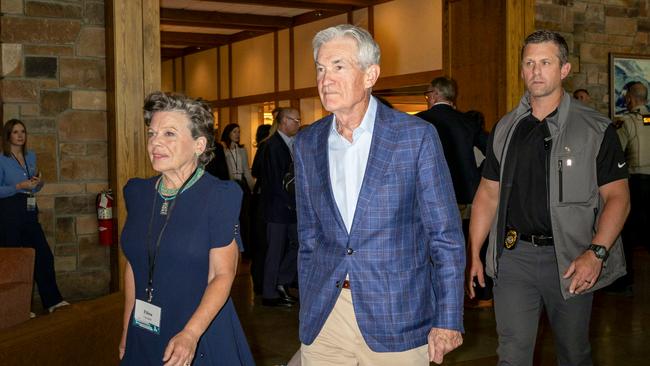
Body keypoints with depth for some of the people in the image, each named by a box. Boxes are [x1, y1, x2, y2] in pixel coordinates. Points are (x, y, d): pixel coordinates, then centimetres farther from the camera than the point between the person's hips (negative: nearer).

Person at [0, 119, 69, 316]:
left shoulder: (31, 156, 12)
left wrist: (39, 183, -1)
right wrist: (19, 186, -19)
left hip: (29, 212, 6)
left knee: (44, 255, 5)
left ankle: (52, 301, 13)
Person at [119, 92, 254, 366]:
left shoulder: (220, 196, -13)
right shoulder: (137, 192, 3)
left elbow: (222, 275, -15)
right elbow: (133, 264, 10)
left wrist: (191, 334, -26)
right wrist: (127, 330, 9)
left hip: (203, 336, -5)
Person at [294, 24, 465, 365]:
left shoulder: (417, 136, -7)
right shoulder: (307, 144, 6)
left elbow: (446, 237, -5)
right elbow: (308, 238, 12)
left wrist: (448, 321, -8)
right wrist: (308, 312, 12)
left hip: (396, 322, -3)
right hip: (322, 321, 3)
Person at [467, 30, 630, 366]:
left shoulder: (595, 129, -3)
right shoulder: (505, 129, 8)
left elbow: (617, 195, -5)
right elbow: (488, 194, 12)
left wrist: (596, 252, -19)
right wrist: (472, 254, 6)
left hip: (570, 259, -2)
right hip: (513, 254, 2)